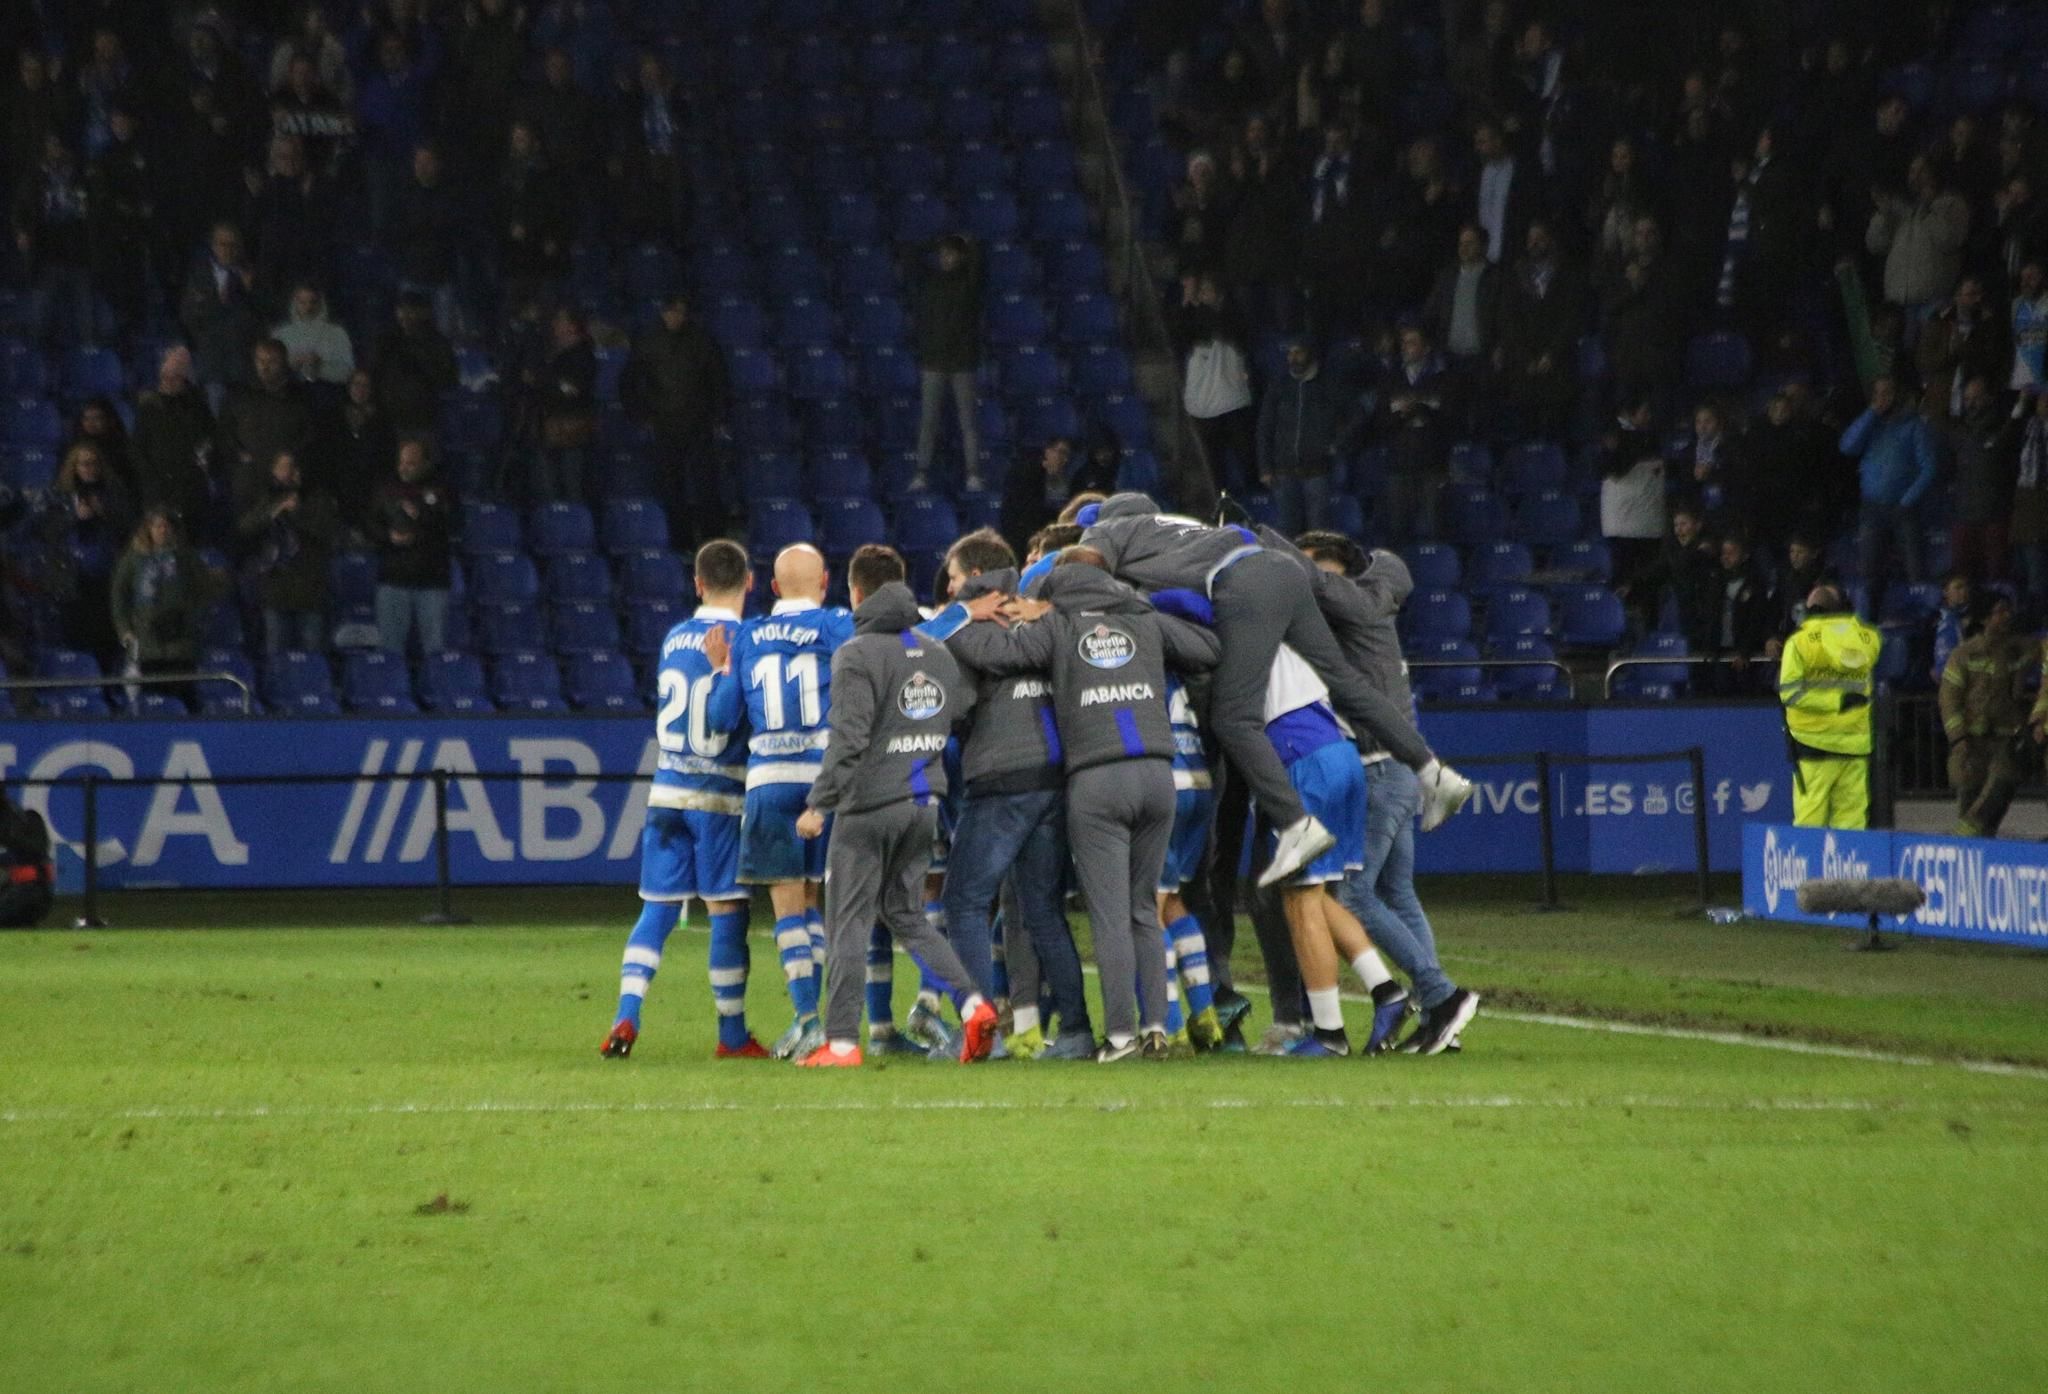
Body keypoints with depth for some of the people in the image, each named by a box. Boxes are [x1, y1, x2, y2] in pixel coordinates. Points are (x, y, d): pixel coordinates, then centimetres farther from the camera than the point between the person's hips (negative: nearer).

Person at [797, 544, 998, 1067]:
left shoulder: (857, 654, -11)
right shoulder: (938, 652, 11)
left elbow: (849, 736, -18)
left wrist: (819, 803, -16)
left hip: (869, 805, -6)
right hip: (924, 803, 6)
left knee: (848, 922, 0)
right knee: (906, 914, 18)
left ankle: (841, 1040, -3)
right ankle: (971, 1001, 0)